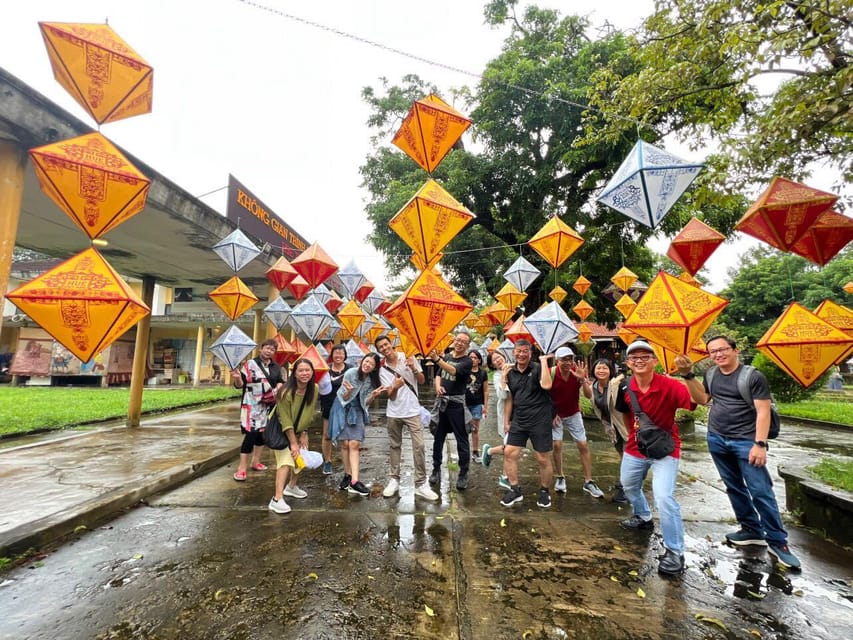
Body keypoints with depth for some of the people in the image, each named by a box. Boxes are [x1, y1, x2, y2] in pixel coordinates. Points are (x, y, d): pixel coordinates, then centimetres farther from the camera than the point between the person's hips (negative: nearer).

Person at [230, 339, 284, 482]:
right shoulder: (250, 364, -6)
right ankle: (241, 468, -6)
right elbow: (240, 385, -8)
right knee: (251, 433, -13)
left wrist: (277, 388, -6)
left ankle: (256, 461, 29)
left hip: (268, 405, 6)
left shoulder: (276, 367, 9)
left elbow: (281, 382, 15)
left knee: (262, 432, 13)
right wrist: (237, 378, -29)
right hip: (251, 405, -6)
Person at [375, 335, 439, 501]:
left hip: (412, 410, -2)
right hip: (394, 413, 2)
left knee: (419, 446, -8)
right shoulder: (383, 370, -1)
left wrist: (414, 369, -20)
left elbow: (422, 381, 0)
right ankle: (394, 480, 23)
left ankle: (421, 484, -1)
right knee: (394, 446, 11)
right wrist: (395, 386, -30)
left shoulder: (408, 358, -3)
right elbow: (390, 395, -6)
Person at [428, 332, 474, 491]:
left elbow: (453, 371, -26)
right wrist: (438, 386, -7)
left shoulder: (467, 361, -8)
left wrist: (437, 359, -39)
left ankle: (463, 473, 12)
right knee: (438, 437, 12)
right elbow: (438, 375, 15)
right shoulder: (446, 357, 11)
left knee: (462, 440, 1)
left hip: (456, 403, -5)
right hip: (441, 402, 5)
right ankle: (436, 469, 25)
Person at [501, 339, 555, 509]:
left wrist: (543, 361, -23)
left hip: (539, 421, -5)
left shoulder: (537, 368, -8)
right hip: (518, 421, 5)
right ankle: (515, 490, 18)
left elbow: (546, 385, -29)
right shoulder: (511, 373, 7)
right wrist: (506, 420, 12)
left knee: (543, 459, 5)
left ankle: (545, 492, 27)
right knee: (509, 453, 2)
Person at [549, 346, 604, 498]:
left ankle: (588, 482, 13)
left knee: (583, 445, 1)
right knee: (557, 445, -6)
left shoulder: (578, 372, -16)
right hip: (555, 414, -2)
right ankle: (560, 478, 15)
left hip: (573, 414, 2)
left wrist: (582, 379, -38)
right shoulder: (551, 374, -22)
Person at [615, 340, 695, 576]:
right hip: (635, 448, 6)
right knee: (629, 486, 24)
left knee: (664, 497, -18)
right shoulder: (626, 387, -8)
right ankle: (643, 517, 53)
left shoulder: (669, 385, -23)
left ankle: (674, 552, 1)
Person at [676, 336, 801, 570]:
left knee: (760, 491, -3)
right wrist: (688, 375, -1)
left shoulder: (753, 376, -10)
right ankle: (752, 530, 27)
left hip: (745, 442, -5)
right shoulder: (712, 375, 6)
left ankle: (777, 541, 11)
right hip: (716, 440, 5)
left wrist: (760, 444, -18)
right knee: (734, 488, 13)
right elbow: (702, 399, 9)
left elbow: (763, 411, -12)